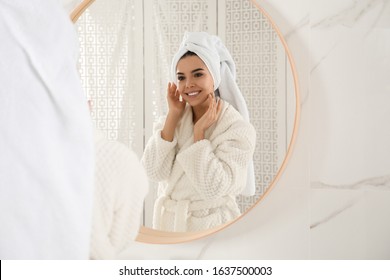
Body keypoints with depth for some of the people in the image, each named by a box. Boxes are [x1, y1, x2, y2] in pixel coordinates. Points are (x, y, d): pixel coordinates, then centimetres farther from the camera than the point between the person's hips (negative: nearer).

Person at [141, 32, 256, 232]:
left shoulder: (239, 129, -17)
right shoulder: (175, 117, -2)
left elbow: (213, 188, -24)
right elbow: (155, 172, -13)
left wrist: (199, 131, -22)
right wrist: (173, 116, -14)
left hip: (208, 225, -4)